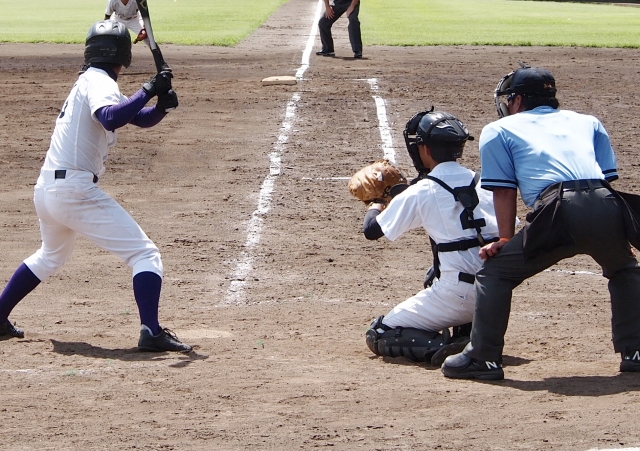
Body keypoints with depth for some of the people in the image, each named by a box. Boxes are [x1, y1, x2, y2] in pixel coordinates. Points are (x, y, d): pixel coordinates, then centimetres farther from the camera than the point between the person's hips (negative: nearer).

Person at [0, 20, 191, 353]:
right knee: (145, 254, -8)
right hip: (75, 189, -10)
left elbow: (140, 118, 22)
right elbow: (110, 118, -31)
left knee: (51, 255, 34)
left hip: (45, 188, 10)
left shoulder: (91, 82, 20)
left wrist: (162, 104, 3)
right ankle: (151, 332, -22)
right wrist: (147, 91, -25)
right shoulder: (98, 82, -9)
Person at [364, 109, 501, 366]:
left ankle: (440, 346, -16)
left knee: (378, 336, 9)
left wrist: (376, 202, 23)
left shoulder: (420, 192, -4)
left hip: (457, 294, -6)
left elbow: (372, 230, 3)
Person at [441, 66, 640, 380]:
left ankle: (483, 358, 8)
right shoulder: (587, 122, 33)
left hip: (559, 212, -4)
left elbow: (504, 190, 17)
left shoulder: (499, 130, 24)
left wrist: (506, 240, 21)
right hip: (607, 208, 4)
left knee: (495, 270, 12)